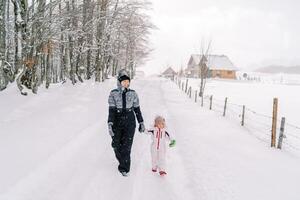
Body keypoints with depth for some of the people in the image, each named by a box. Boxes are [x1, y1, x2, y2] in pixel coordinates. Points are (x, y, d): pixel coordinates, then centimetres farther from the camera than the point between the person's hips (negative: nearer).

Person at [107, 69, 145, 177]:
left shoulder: (133, 93, -3)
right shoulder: (113, 93, -7)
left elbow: (137, 109, 4)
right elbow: (111, 110, -11)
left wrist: (141, 122, 5)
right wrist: (110, 124, -21)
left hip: (130, 123, 0)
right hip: (117, 123, 1)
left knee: (126, 146, -5)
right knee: (116, 145, 12)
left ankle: (124, 168, 12)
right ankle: (121, 160, 43)